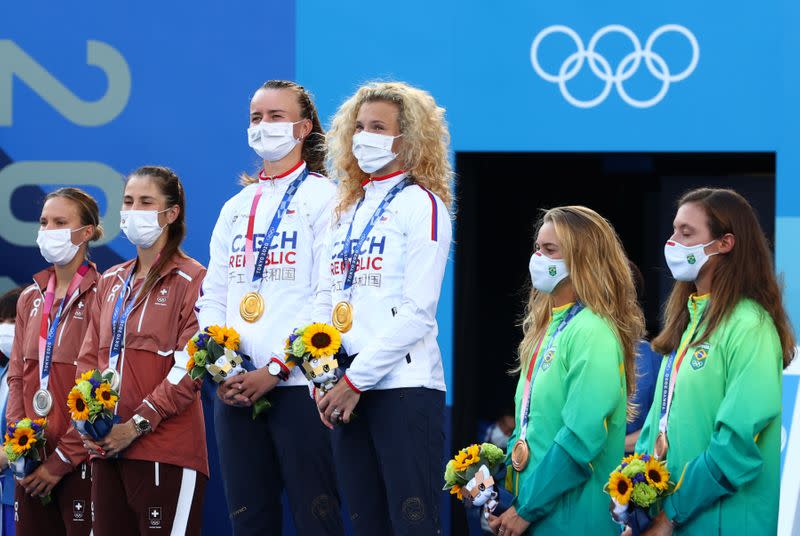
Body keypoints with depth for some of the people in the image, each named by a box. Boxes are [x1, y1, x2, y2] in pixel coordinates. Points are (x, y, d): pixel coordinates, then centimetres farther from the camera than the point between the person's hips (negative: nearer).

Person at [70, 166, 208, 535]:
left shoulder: (190, 279, -3)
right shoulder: (111, 282, 17)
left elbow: (189, 367, -10)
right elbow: (90, 356, 16)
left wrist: (138, 424, -16)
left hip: (165, 449, -6)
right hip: (107, 448, 6)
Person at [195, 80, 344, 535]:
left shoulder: (323, 199, -1)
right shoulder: (236, 208, 19)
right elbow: (213, 297, 16)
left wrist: (274, 369, -16)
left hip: (298, 383, -6)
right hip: (236, 389, 6)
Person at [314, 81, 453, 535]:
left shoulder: (421, 204, -3)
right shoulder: (348, 210, 19)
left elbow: (416, 312, -12)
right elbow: (328, 299, 16)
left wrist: (356, 380, -13)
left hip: (403, 385, -7)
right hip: (349, 393, 7)